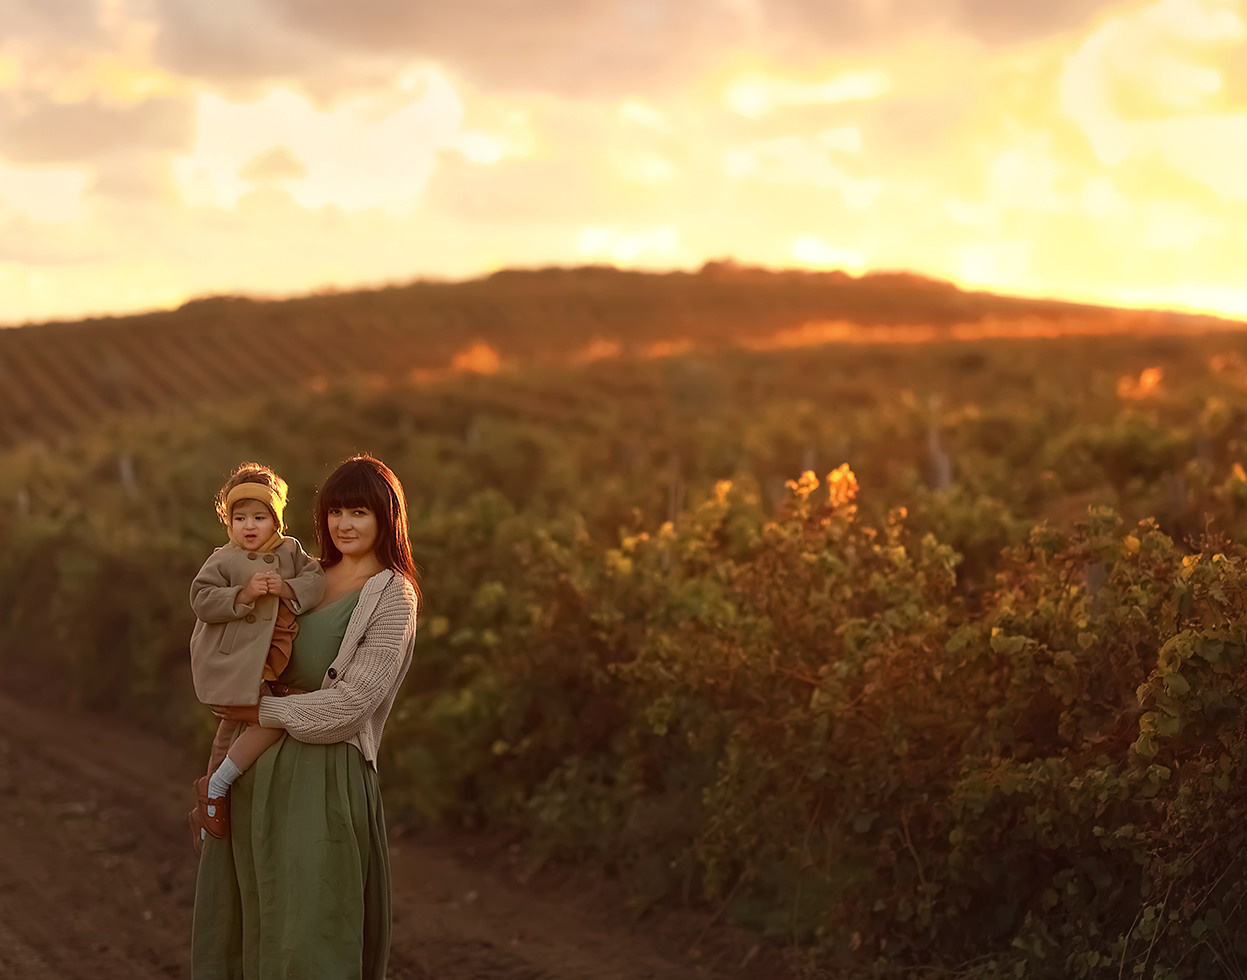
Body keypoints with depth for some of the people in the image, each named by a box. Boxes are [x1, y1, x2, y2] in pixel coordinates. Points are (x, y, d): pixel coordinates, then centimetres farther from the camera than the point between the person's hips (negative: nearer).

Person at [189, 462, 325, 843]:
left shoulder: (290, 551, 6)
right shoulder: (223, 560, -7)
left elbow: (316, 580, -4)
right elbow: (201, 600, -15)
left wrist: (286, 588, -22)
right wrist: (244, 594, -25)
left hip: (265, 665, 6)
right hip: (228, 660, -6)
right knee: (271, 719, -15)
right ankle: (215, 786, -6)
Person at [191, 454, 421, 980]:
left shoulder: (392, 597, -8)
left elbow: (352, 703, -15)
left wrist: (266, 711, -9)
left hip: (325, 767, -7)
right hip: (260, 764, 7)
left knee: (312, 915, -3)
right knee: (247, 910, 13)